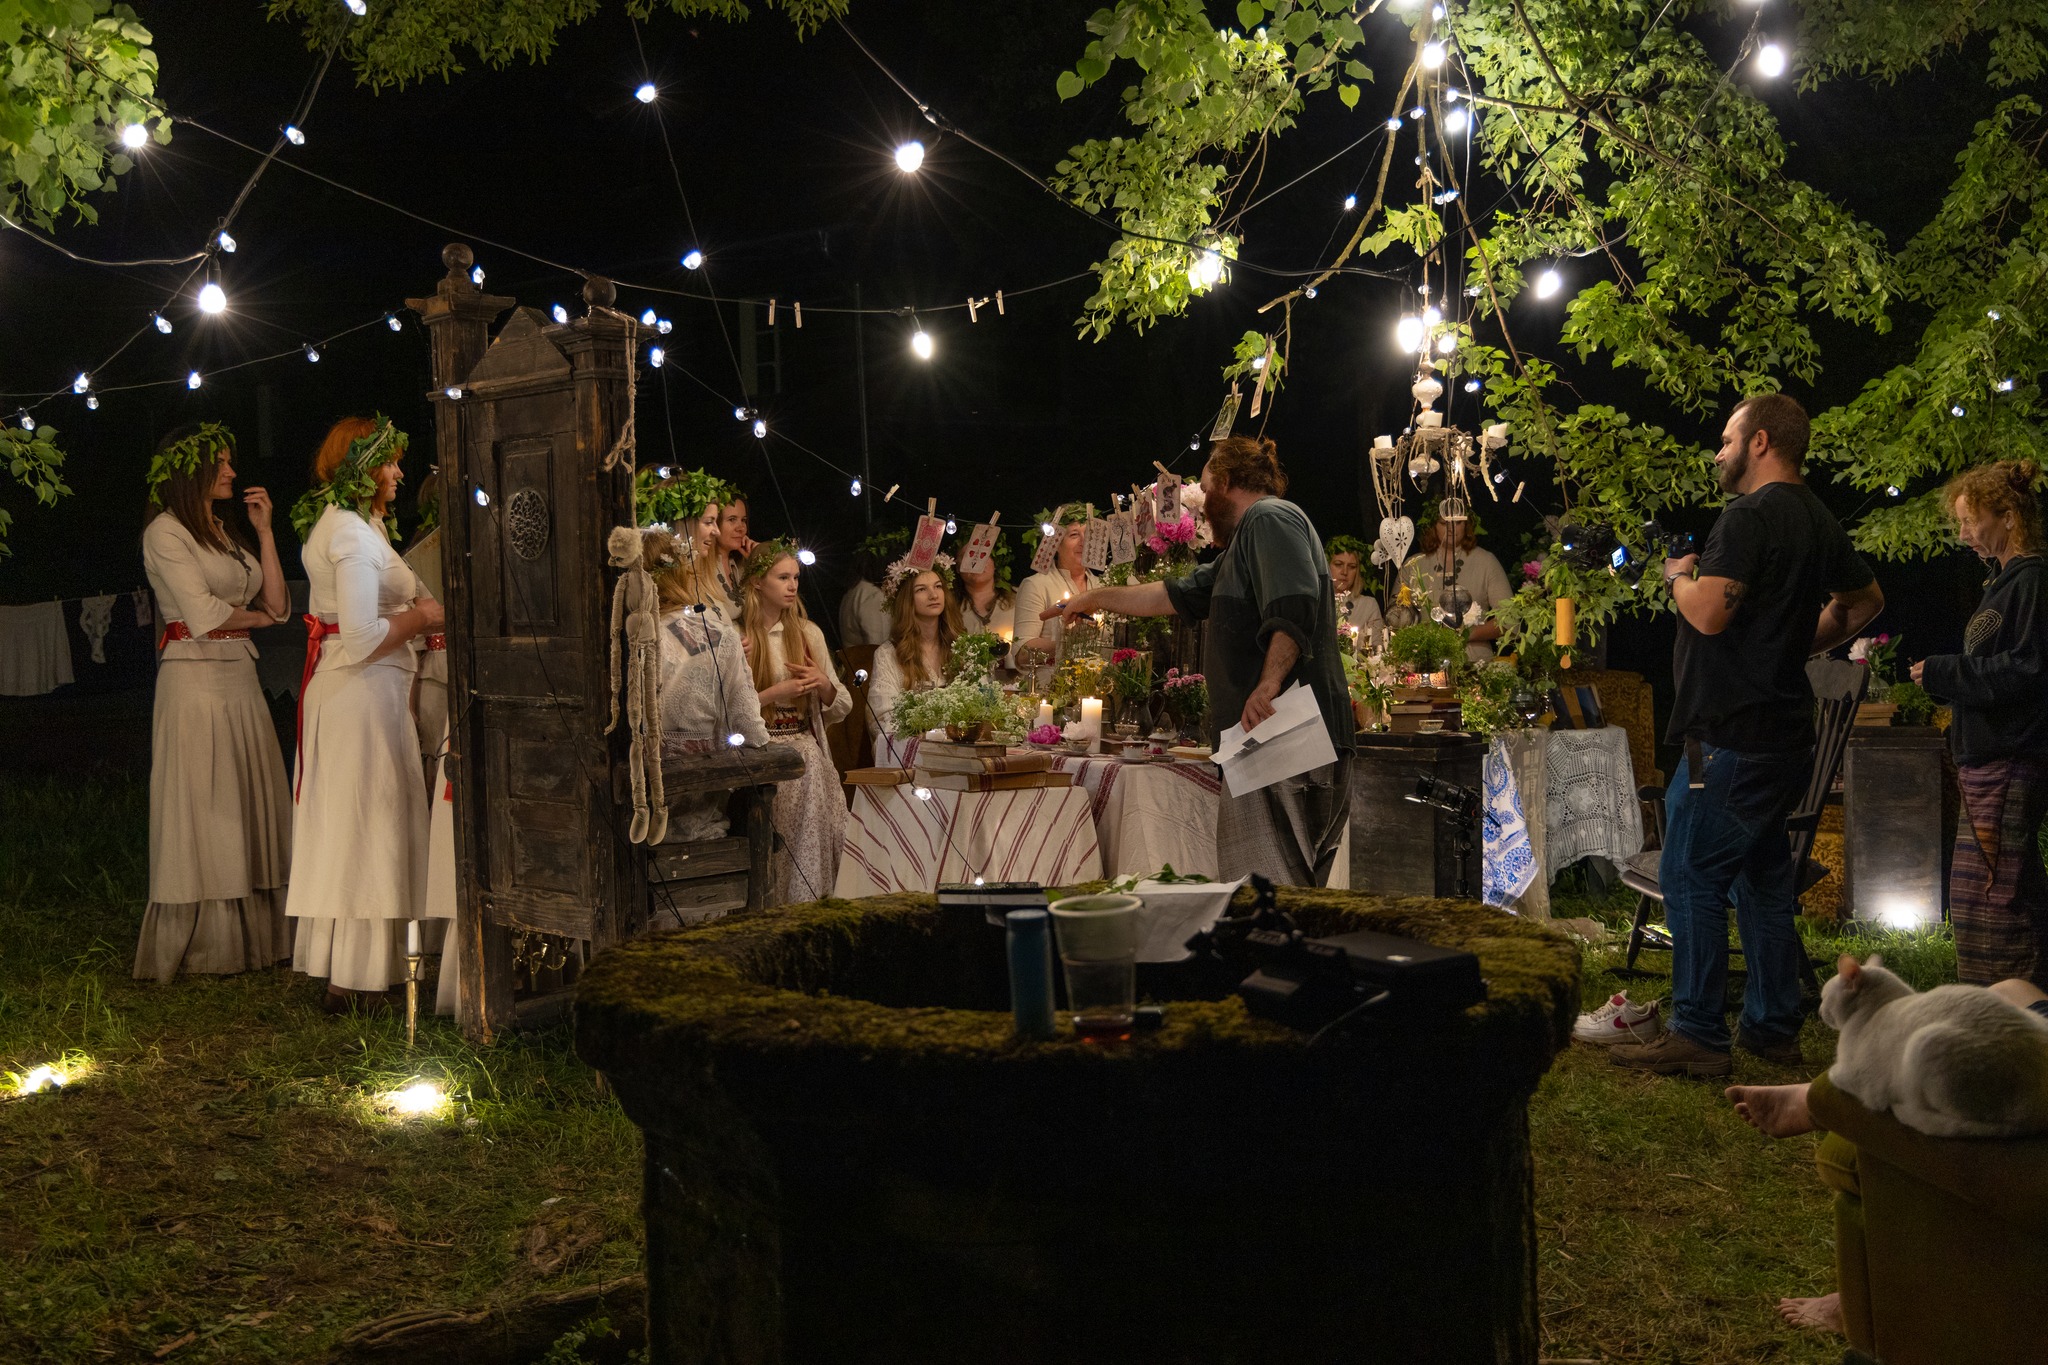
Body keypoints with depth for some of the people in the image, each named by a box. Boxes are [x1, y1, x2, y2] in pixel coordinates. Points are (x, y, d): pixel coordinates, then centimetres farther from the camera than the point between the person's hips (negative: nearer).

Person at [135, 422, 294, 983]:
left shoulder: (230, 533, 19)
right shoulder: (165, 532, -4)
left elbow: (278, 605, 9)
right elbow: (204, 613, -13)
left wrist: (264, 532, 6)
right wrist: (258, 615, 4)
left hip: (241, 678, 7)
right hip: (194, 679, -7)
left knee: (248, 809, 6)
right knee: (199, 811, -4)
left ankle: (248, 938, 11)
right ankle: (199, 947, 3)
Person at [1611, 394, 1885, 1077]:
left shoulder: (1749, 517, -15)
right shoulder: (1820, 523, 15)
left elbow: (1709, 613, -23)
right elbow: (1866, 599, 30)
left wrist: (1678, 575, -3)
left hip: (1730, 733, -10)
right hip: (1783, 732, 10)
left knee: (1692, 879, -5)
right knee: (1764, 880, 15)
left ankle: (1696, 1034, -3)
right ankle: (1773, 1026, 21)